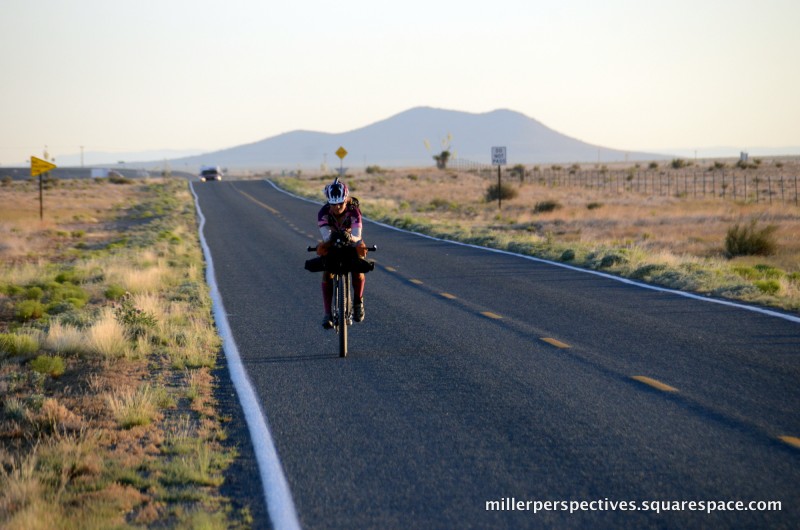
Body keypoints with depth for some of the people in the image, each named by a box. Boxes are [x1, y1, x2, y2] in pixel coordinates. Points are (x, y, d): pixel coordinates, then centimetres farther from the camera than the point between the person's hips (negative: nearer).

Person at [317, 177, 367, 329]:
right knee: (327, 274, -21)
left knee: (358, 270, -26)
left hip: (352, 243, -1)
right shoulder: (324, 212, -28)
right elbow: (326, 235, -39)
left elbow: (357, 235, -41)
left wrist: (351, 237, -65)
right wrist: (328, 240, -63)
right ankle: (328, 313, -14)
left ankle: (358, 302, 0)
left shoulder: (354, 211, -30)